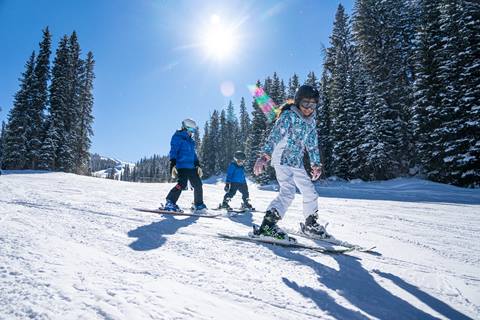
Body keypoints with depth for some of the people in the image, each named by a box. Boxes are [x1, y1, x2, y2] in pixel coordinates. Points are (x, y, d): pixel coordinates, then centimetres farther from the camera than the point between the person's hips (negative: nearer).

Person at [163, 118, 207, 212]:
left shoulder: (190, 140, 22)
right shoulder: (177, 137, -2)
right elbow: (173, 151, -10)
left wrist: (198, 165, 21)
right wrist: (173, 165, -21)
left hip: (191, 167, 8)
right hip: (181, 166, -8)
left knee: (198, 184, 8)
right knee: (182, 184, -22)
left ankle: (198, 204, 20)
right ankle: (170, 203, -13)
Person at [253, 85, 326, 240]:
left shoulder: (311, 120, 9)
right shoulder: (288, 115, -13)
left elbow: (313, 143, 19)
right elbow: (275, 135, -27)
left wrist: (316, 164, 18)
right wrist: (265, 155, -41)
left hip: (297, 162, 8)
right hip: (282, 159, -8)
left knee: (310, 193, 11)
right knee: (288, 192, -23)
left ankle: (310, 224, 30)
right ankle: (267, 226, -20)